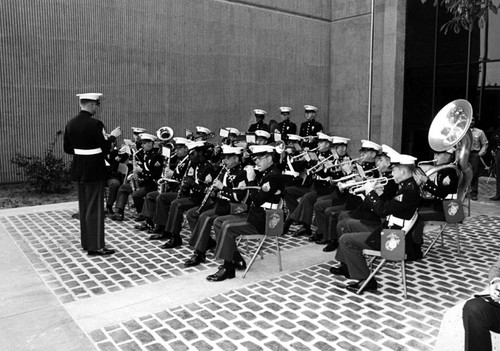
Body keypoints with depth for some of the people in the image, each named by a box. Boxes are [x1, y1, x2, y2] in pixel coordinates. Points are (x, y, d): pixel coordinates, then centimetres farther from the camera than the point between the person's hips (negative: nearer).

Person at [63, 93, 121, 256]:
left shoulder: (70, 124, 5)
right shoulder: (95, 124, -19)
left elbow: (67, 148, 11)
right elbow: (105, 149, -16)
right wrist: (112, 136, 0)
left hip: (78, 170, 8)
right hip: (94, 171, -8)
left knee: (84, 207, 16)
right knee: (95, 208, -1)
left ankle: (86, 242, 27)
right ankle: (95, 246, 4)